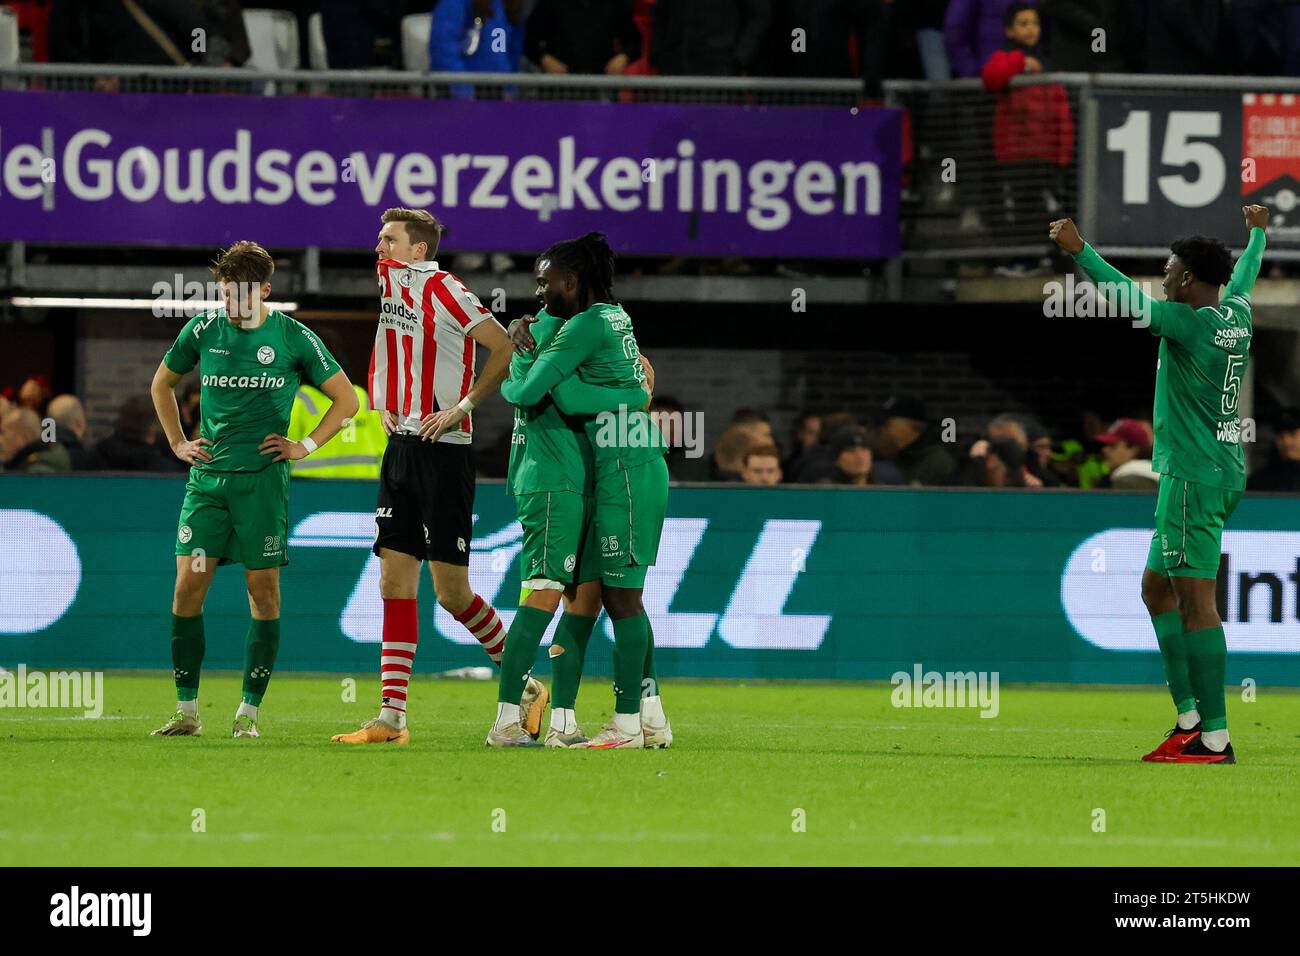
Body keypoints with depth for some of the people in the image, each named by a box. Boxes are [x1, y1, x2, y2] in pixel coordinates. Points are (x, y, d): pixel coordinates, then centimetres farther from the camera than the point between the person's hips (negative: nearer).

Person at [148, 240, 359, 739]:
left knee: (263, 587, -2)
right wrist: (178, 443, 15)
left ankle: (249, 712, 4)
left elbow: (346, 400, 7)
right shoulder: (203, 331, 6)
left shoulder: (293, 337, -1)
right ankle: (186, 712, 1)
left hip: (263, 478, -2)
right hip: (207, 476, 2)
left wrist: (306, 446, 0)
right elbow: (162, 384, 23)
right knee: (189, 582, -6)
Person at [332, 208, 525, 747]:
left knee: (451, 592, -5)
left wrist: (462, 408, -16)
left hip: (443, 451, -8)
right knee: (394, 585, 2)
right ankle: (391, 718, 1)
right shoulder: (390, 284, 11)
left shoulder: (443, 289, -13)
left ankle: (527, 686, 13)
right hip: (401, 446, 8)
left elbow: (505, 349, -16)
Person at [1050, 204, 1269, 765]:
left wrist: (1078, 250, -22)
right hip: (1224, 471, 10)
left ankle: (1213, 737, -13)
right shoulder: (1237, 315, 11)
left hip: (1194, 477, -10)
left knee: (1195, 601, -10)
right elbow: (1245, 274, 32)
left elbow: (1129, 299, -22)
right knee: (1158, 587, 17)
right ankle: (1190, 717, 14)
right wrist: (1257, 232, 52)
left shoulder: (1191, 323, -14)